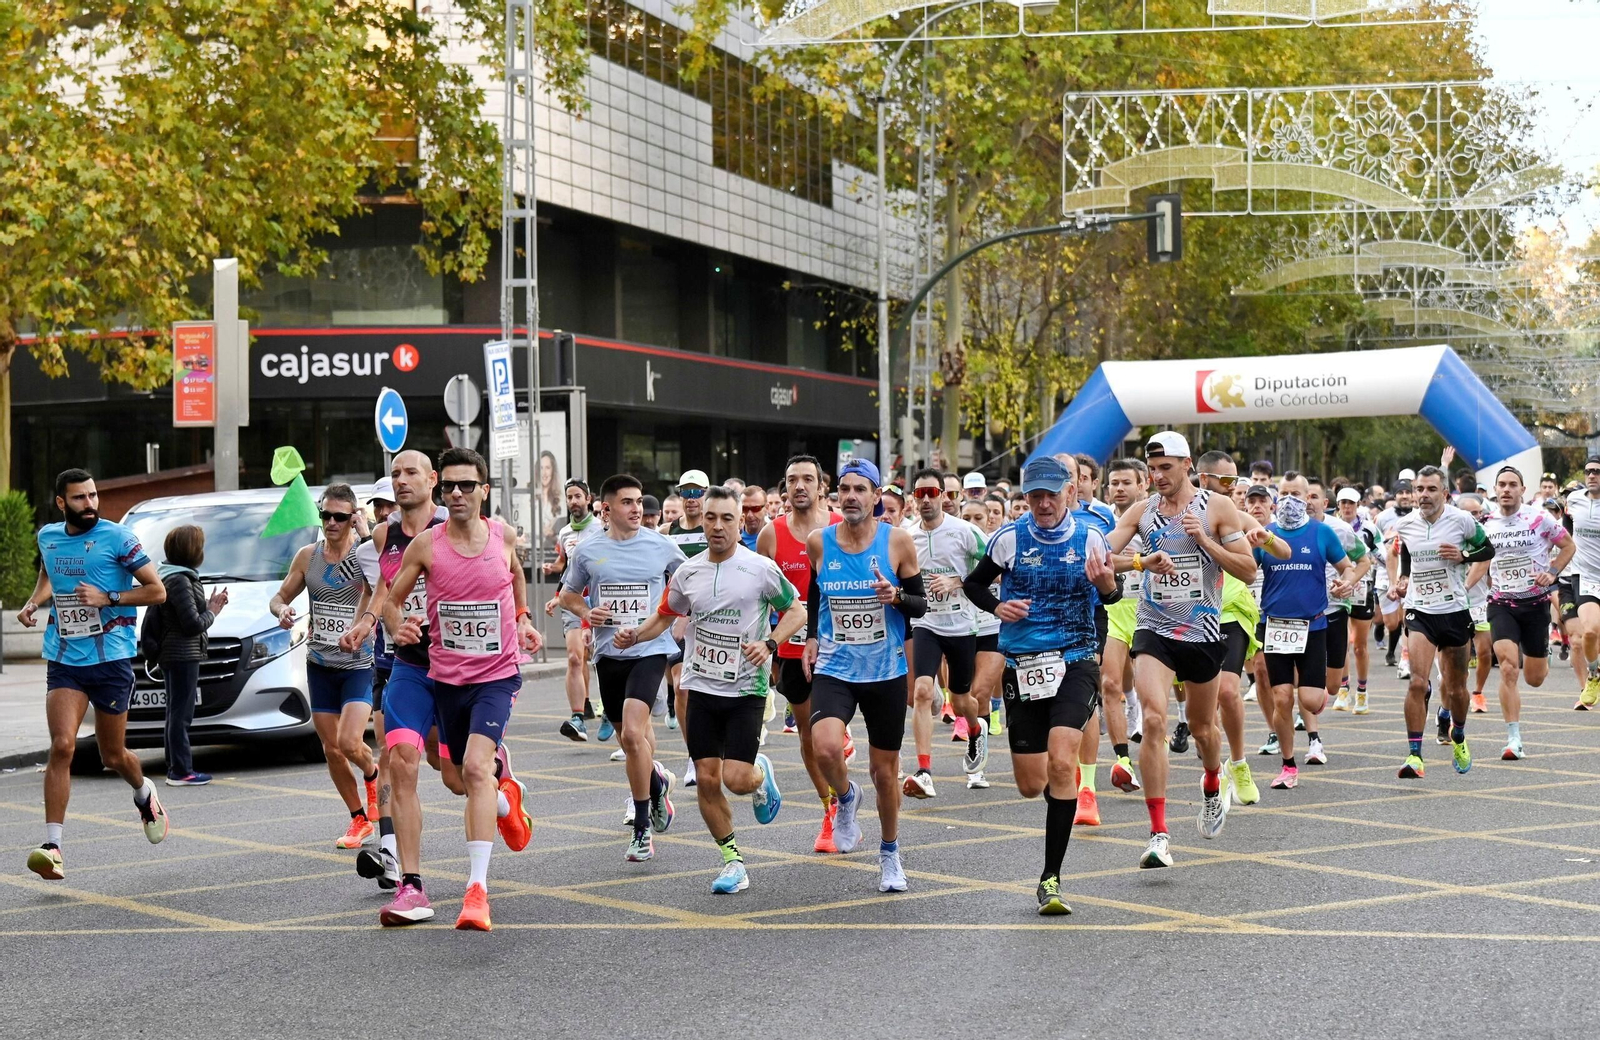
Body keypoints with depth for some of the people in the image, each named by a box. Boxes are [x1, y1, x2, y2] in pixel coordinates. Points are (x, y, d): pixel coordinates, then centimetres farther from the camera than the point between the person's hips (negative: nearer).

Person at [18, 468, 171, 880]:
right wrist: (34, 602, 10)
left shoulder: (117, 538, -7)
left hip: (111, 658, -2)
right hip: (63, 661, 2)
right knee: (62, 746, -16)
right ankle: (52, 845, -18)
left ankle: (145, 794, 46)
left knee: (113, 756, 10)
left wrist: (108, 598, -17)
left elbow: (157, 591, -5)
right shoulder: (47, 537, 7)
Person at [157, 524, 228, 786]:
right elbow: (193, 624, -19)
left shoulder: (175, 577, 15)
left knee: (177, 714, 14)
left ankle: (176, 769, 19)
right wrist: (212, 612, -2)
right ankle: (181, 771, -7)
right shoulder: (180, 581, -17)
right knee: (181, 714, -8)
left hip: (172, 655, 11)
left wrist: (209, 606, 8)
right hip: (182, 655, -11)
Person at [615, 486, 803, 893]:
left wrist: (769, 644, -14)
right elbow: (665, 615, 19)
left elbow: (796, 611, 2)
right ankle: (734, 862, 14)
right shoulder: (687, 572, 4)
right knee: (706, 779, 0)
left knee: (736, 778, -13)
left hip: (746, 690, -4)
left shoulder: (761, 568, -7)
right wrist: (635, 635, 1)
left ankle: (761, 774, 25)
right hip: (701, 688, 4)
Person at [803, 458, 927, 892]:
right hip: (833, 671, 0)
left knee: (885, 771, 10)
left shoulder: (897, 541, -6)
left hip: (886, 673, 0)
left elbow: (921, 605, 1)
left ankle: (890, 853, 34)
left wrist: (896, 596, -19)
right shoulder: (819, 542, -1)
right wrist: (812, 637, 9)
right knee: (825, 749, -26)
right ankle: (846, 797, 9)